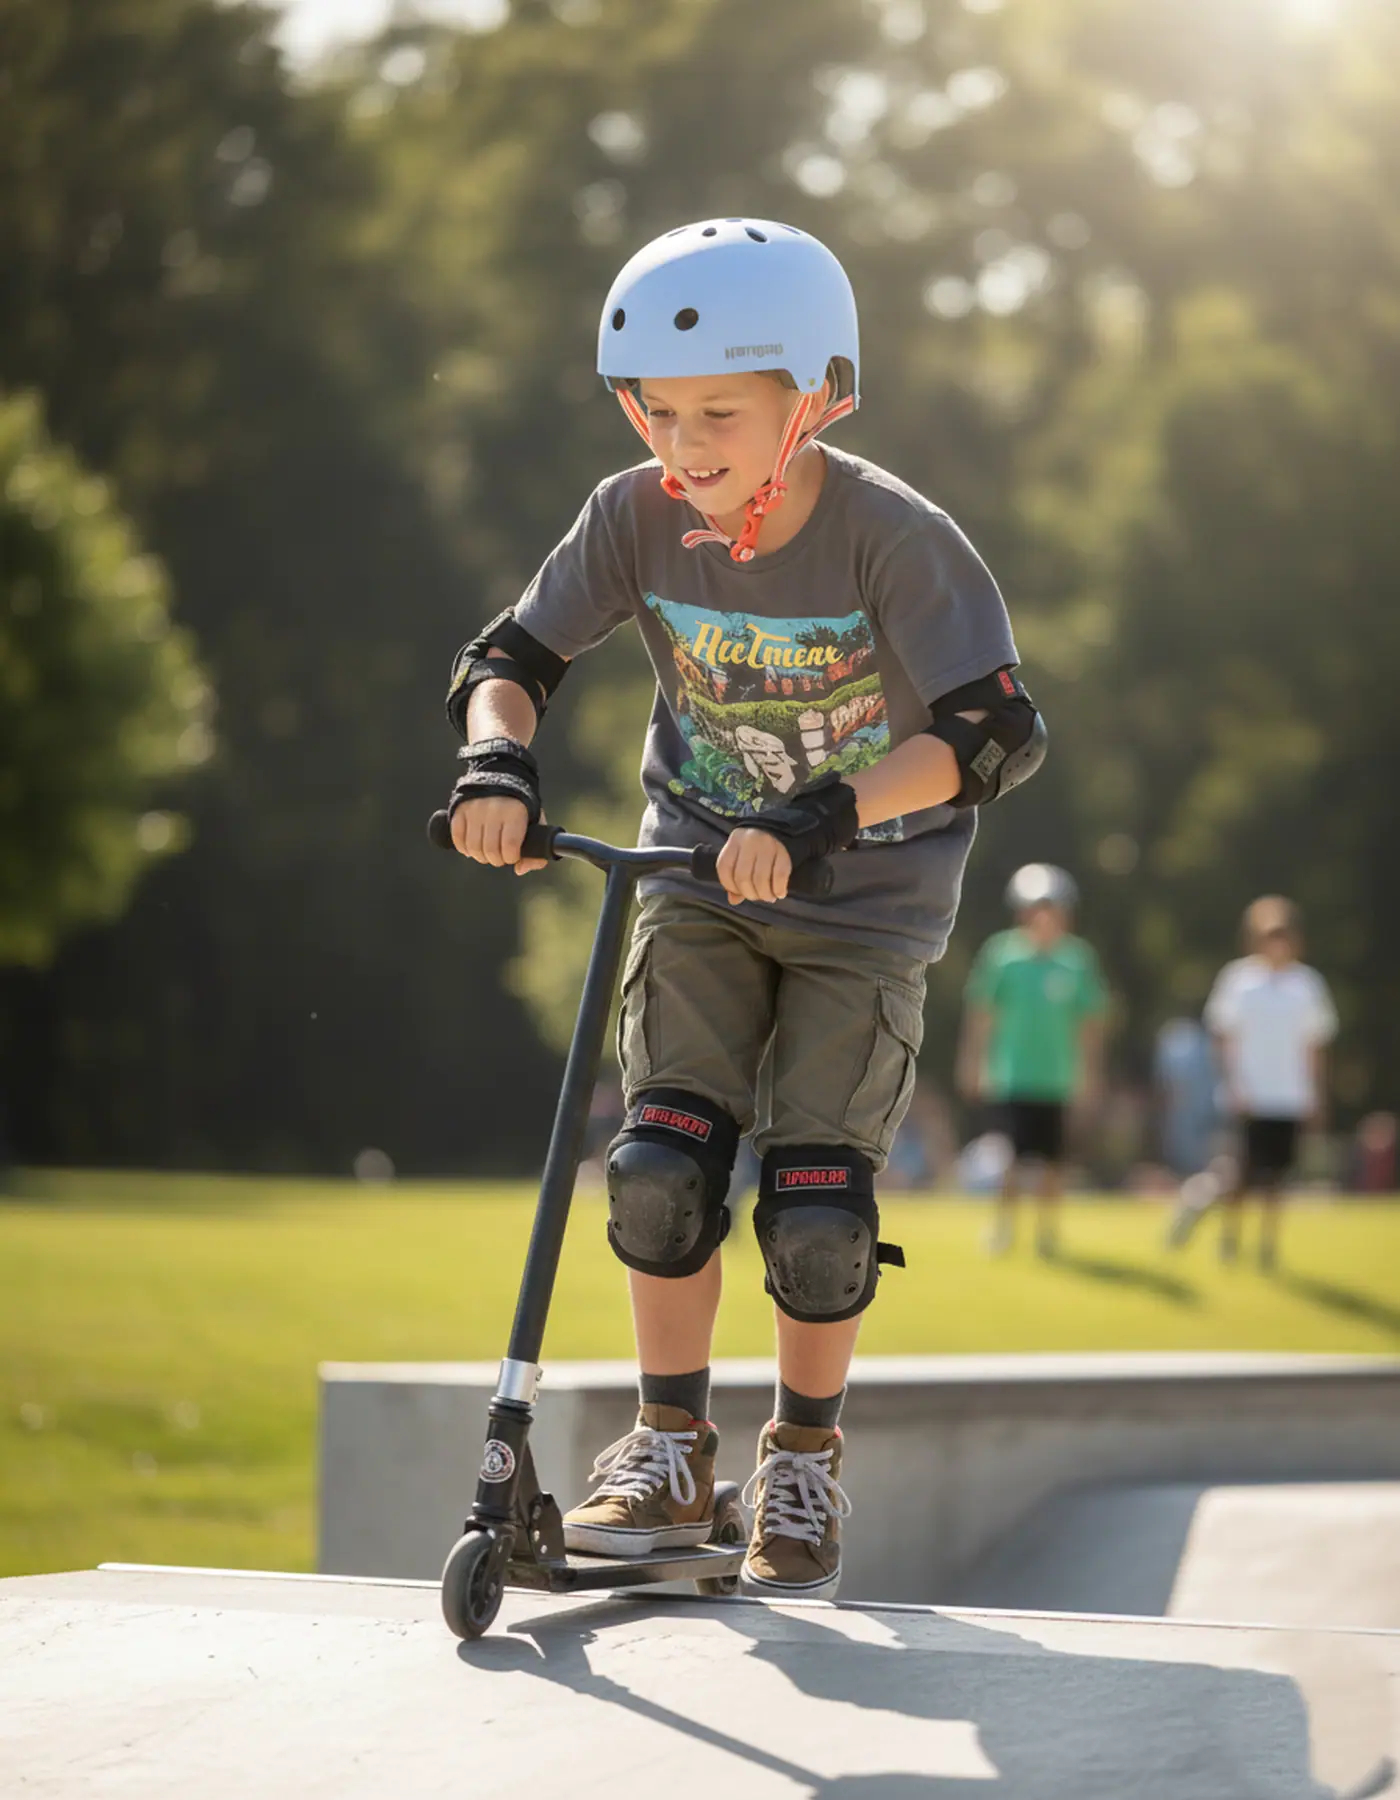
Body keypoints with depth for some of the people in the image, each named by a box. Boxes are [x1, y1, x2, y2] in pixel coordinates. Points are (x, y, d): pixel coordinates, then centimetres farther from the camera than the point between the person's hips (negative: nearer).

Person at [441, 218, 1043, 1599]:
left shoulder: (892, 538, -24)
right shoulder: (638, 517, -13)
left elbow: (993, 734, -31)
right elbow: (509, 658, -8)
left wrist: (819, 817, -43)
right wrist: (496, 761, -31)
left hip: (864, 892, -3)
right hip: (703, 874, 3)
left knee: (816, 1209, -7)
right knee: (663, 1164, -11)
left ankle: (804, 1468, 16)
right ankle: (670, 1453, 6)